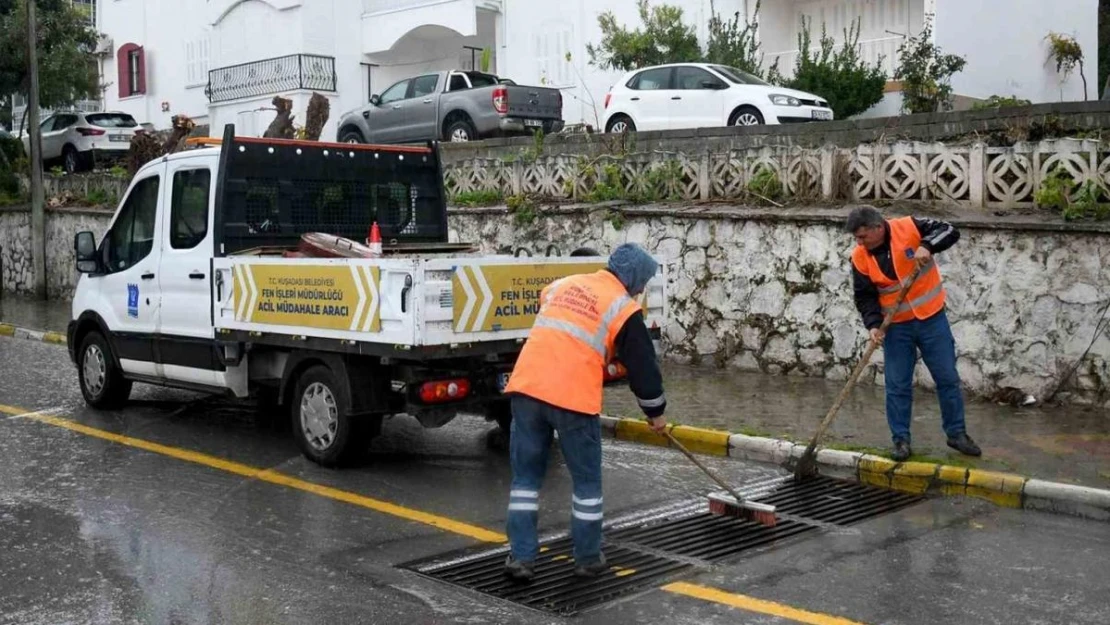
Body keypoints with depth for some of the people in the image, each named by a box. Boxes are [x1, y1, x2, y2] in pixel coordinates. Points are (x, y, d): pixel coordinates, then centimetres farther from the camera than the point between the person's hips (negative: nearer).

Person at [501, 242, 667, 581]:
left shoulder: (562, 285, 20)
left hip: (526, 387, 5)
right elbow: (643, 365, 8)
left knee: (526, 475, 14)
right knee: (586, 480, 12)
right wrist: (655, 412, 23)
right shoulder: (624, 308, 4)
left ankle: (521, 556, 12)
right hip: (572, 398, -4)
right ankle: (588, 559, 21)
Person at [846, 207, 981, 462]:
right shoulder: (860, 257, -8)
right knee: (897, 386, 2)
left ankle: (957, 433, 20)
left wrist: (927, 246, -31)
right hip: (896, 327, 1)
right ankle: (901, 440, 14)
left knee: (948, 378, 6)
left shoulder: (909, 228, -13)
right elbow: (865, 296, -3)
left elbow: (950, 231, -13)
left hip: (932, 318, -1)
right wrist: (873, 324, -18)